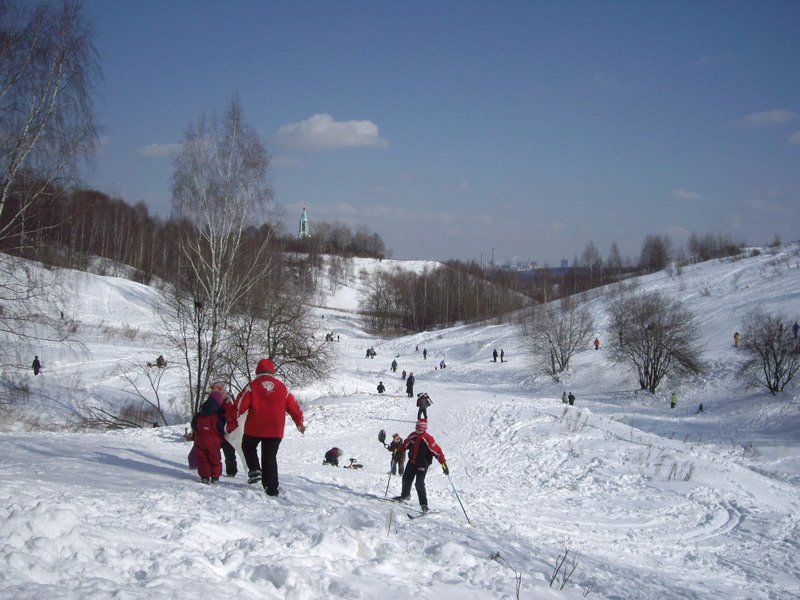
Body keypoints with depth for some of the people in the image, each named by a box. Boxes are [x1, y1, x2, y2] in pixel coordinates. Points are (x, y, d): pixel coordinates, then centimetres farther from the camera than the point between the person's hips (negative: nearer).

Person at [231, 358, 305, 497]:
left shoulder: (252, 386, -2)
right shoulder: (282, 386, 7)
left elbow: (240, 405, -4)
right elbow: (293, 406, 14)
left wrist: (232, 424, 6)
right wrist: (299, 422, 27)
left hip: (254, 428, -2)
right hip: (275, 430, 2)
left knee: (248, 447, 24)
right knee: (270, 457, 10)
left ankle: (255, 470, 2)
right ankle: (271, 488, 5)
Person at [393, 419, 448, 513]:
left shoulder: (428, 439, -21)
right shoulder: (412, 436, -1)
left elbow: (437, 451, -24)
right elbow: (405, 445, 18)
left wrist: (443, 463, -30)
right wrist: (397, 451, 23)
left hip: (422, 465, -7)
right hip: (412, 463, 7)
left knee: (419, 484, -18)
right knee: (406, 479, 21)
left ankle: (424, 504, -9)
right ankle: (405, 495, 47)